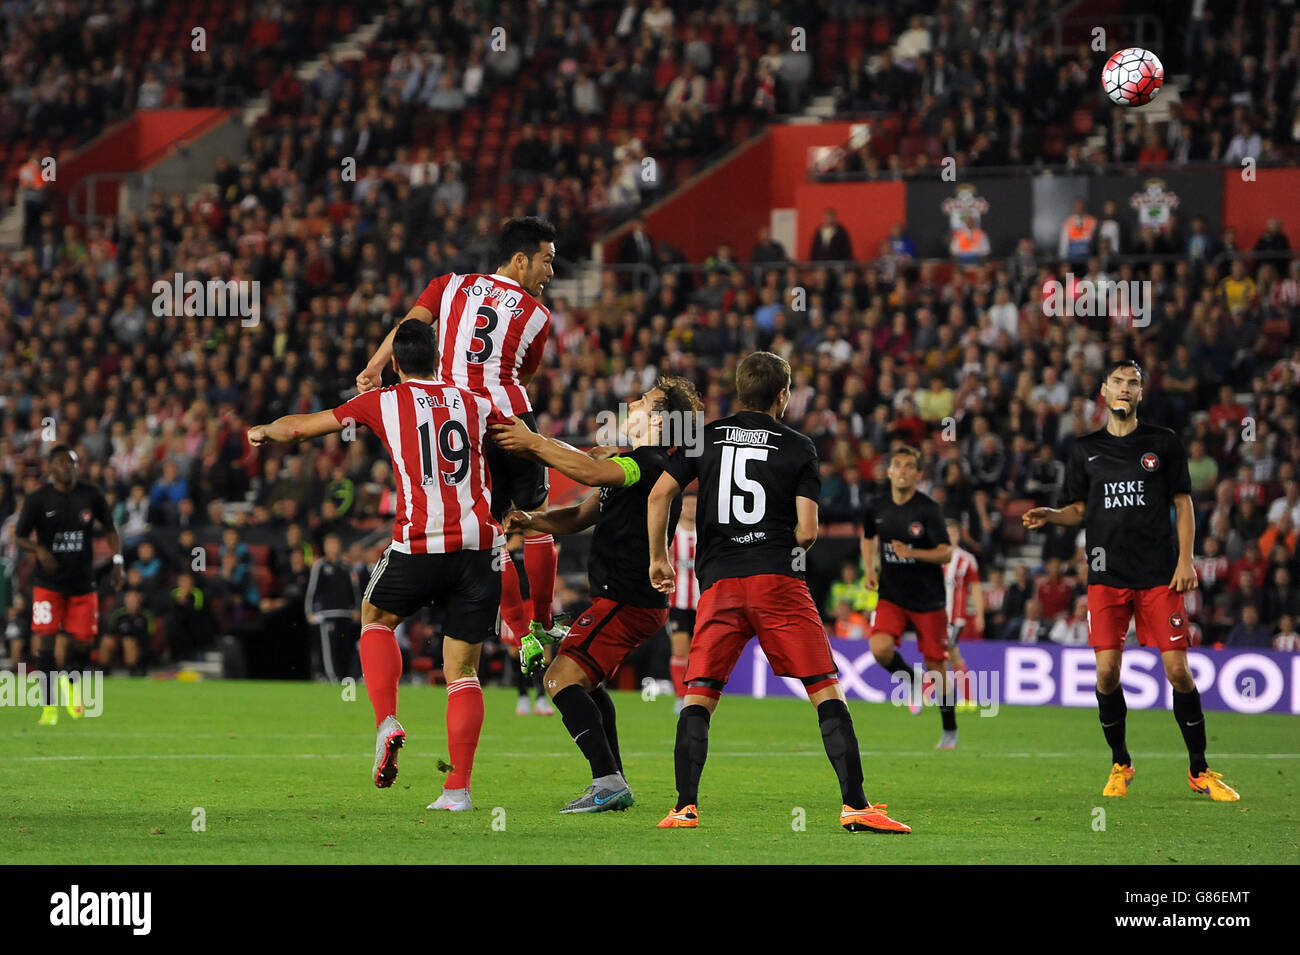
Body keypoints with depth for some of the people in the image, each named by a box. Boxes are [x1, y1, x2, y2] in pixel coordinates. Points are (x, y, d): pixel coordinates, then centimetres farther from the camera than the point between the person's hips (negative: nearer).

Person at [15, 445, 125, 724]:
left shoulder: (92, 495, -1)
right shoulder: (38, 500, -6)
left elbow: (110, 529, 10)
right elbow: (19, 537, -2)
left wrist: (118, 562, -2)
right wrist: (39, 550, -22)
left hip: (83, 582, 2)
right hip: (48, 583, -2)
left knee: (84, 642, 2)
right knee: (45, 638, -12)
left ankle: (72, 682, 34)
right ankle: (50, 705, -5)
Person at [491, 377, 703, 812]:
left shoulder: (651, 462, -15)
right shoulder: (630, 463, 19)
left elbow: (591, 472, -33)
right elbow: (579, 517, 20)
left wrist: (533, 442, -25)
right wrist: (531, 520, 3)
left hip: (626, 600, -11)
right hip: (635, 598, 11)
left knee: (562, 678, -18)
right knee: (584, 680, 25)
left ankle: (608, 780, -26)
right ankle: (615, 785, 24)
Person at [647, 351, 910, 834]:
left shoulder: (707, 437, 12)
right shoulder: (798, 448, 5)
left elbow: (660, 494, 4)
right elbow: (807, 531, -2)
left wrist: (658, 557, 15)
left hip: (719, 582, 2)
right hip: (779, 578, -2)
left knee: (699, 695, 7)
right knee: (826, 690, 0)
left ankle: (685, 807, -5)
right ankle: (855, 805, -8)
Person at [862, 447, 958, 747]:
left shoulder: (928, 509, -12)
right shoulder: (878, 507, 1)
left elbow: (946, 553, -15)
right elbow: (868, 538, 23)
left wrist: (912, 553, -29)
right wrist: (870, 570, 8)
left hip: (928, 599, -3)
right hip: (891, 596, 3)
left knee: (936, 665, 2)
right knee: (880, 648, -23)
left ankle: (949, 731, 19)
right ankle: (911, 683, 9)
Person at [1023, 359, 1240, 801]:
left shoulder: (1163, 443, 6)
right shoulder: (1085, 449, 11)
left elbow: (1183, 503, 7)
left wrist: (1185, 559, -3)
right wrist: (1049, 515, -4)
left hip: (1160, 575, -1)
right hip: (1107, 576, 1)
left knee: (1178, 670, -6)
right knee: (1107, 671, -6)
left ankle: (1199, 771, 5)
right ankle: (1120, 765, 13)